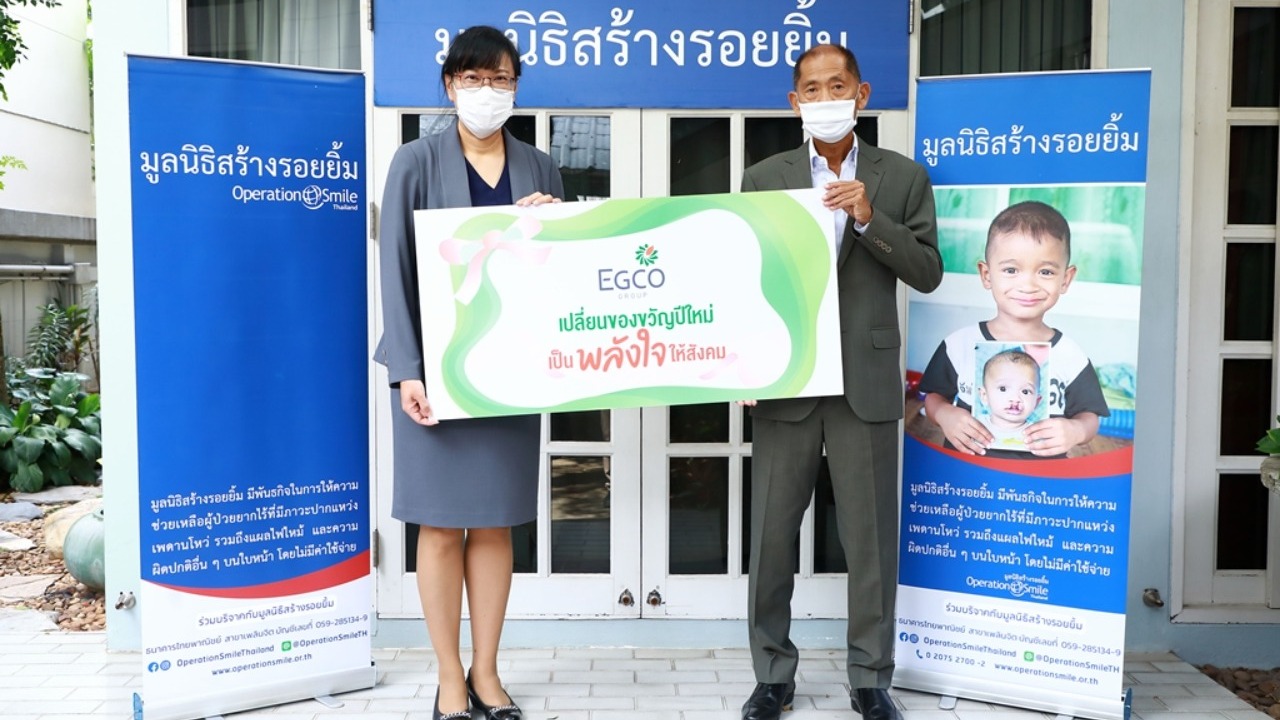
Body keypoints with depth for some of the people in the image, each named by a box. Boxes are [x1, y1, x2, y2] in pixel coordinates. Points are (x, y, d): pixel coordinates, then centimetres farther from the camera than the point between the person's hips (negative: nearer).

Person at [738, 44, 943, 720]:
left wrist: (869, 217, -14)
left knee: (871, 539, 6)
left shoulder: (902, 177, 6)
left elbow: (927, 273, 0)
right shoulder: (762, 178, 7)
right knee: (771, 536, 7)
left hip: (866, 380, 0)